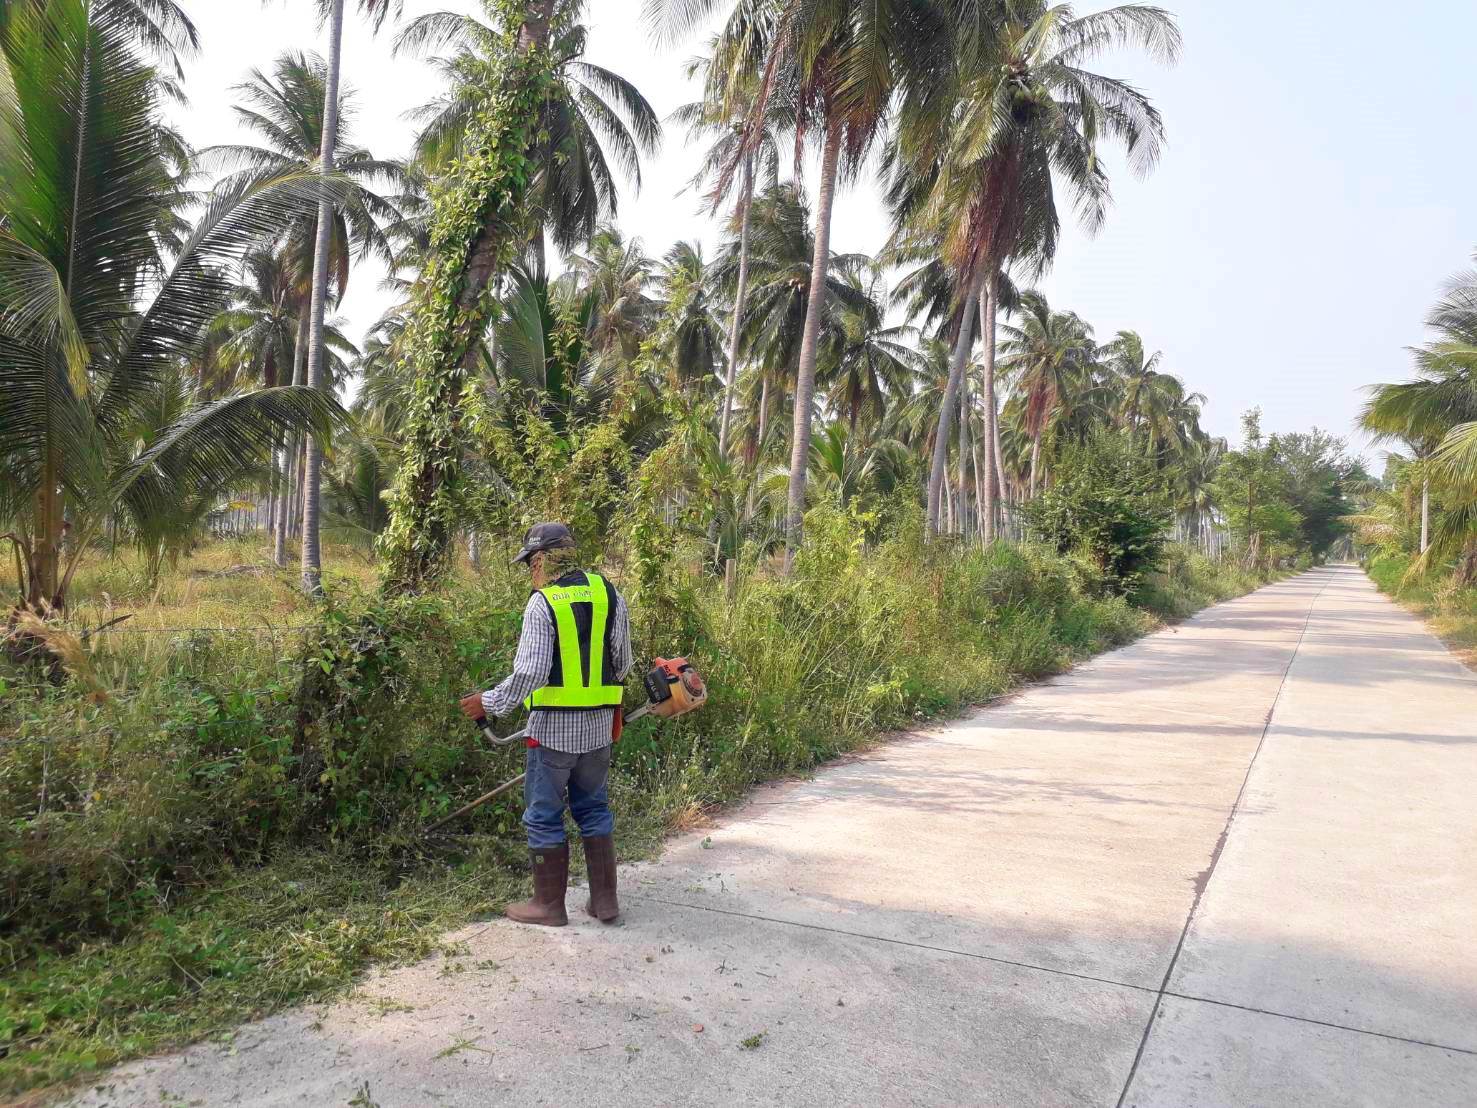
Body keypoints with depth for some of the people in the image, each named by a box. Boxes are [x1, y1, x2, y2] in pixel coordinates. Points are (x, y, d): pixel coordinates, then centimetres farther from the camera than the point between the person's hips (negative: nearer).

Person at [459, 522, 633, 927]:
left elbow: (528, 673, -18)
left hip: (554, 728, -5)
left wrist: (489, 703, -4)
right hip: (600, 727, 5)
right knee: (594, 810, 18)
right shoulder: (608, 594, 3)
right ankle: (605, 900, 21)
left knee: (544, 816, 9)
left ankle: (548, 904, 19)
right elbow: (622, 662, 7)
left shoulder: (542, 603, -12)